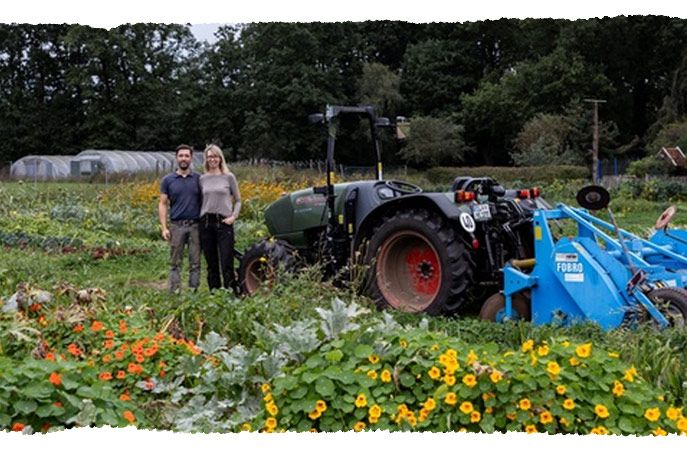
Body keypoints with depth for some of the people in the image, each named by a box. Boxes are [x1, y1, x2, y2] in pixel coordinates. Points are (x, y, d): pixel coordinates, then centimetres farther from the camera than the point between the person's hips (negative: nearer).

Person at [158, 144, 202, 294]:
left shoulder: (199, 179, 6)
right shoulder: (168, 180, 5)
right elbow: (162, 204, 4)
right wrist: (164, 227, -5)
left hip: (195, 225, 0)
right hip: (176, 225, 0)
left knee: (195, 262, 3)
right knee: (175, 262, 3)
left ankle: (193, 291, 10)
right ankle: (175, 292, 7)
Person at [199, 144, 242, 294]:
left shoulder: (229, 177, 3)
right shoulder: (202, 179, 10)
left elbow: (238, 200, 8)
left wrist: (234, 216, -5)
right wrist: (199, 217, 3)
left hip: (224, 222, -3)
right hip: (206, 223, 3)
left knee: (227, 264, -7)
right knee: (211, 264, 8)